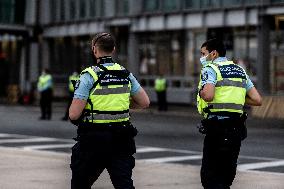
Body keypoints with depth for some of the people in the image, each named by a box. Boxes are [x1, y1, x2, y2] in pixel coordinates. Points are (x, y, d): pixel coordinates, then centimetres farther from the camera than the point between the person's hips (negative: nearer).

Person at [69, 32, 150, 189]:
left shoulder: (89, 76, -10)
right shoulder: (126, 74, 4)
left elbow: (74, 114, -14)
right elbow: (144, 102, 11)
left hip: (93, 141, -3)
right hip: (121, 141, 3)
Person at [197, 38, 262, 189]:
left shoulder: (210, 69, -4)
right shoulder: (240, 71, 17)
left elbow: (208, 96, -22)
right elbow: (257, 100, 10)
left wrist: (201, 91, 0)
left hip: (217, 127, -7)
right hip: (237, 127, 7)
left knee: (210, 177, -4)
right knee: (226, 174, 16)